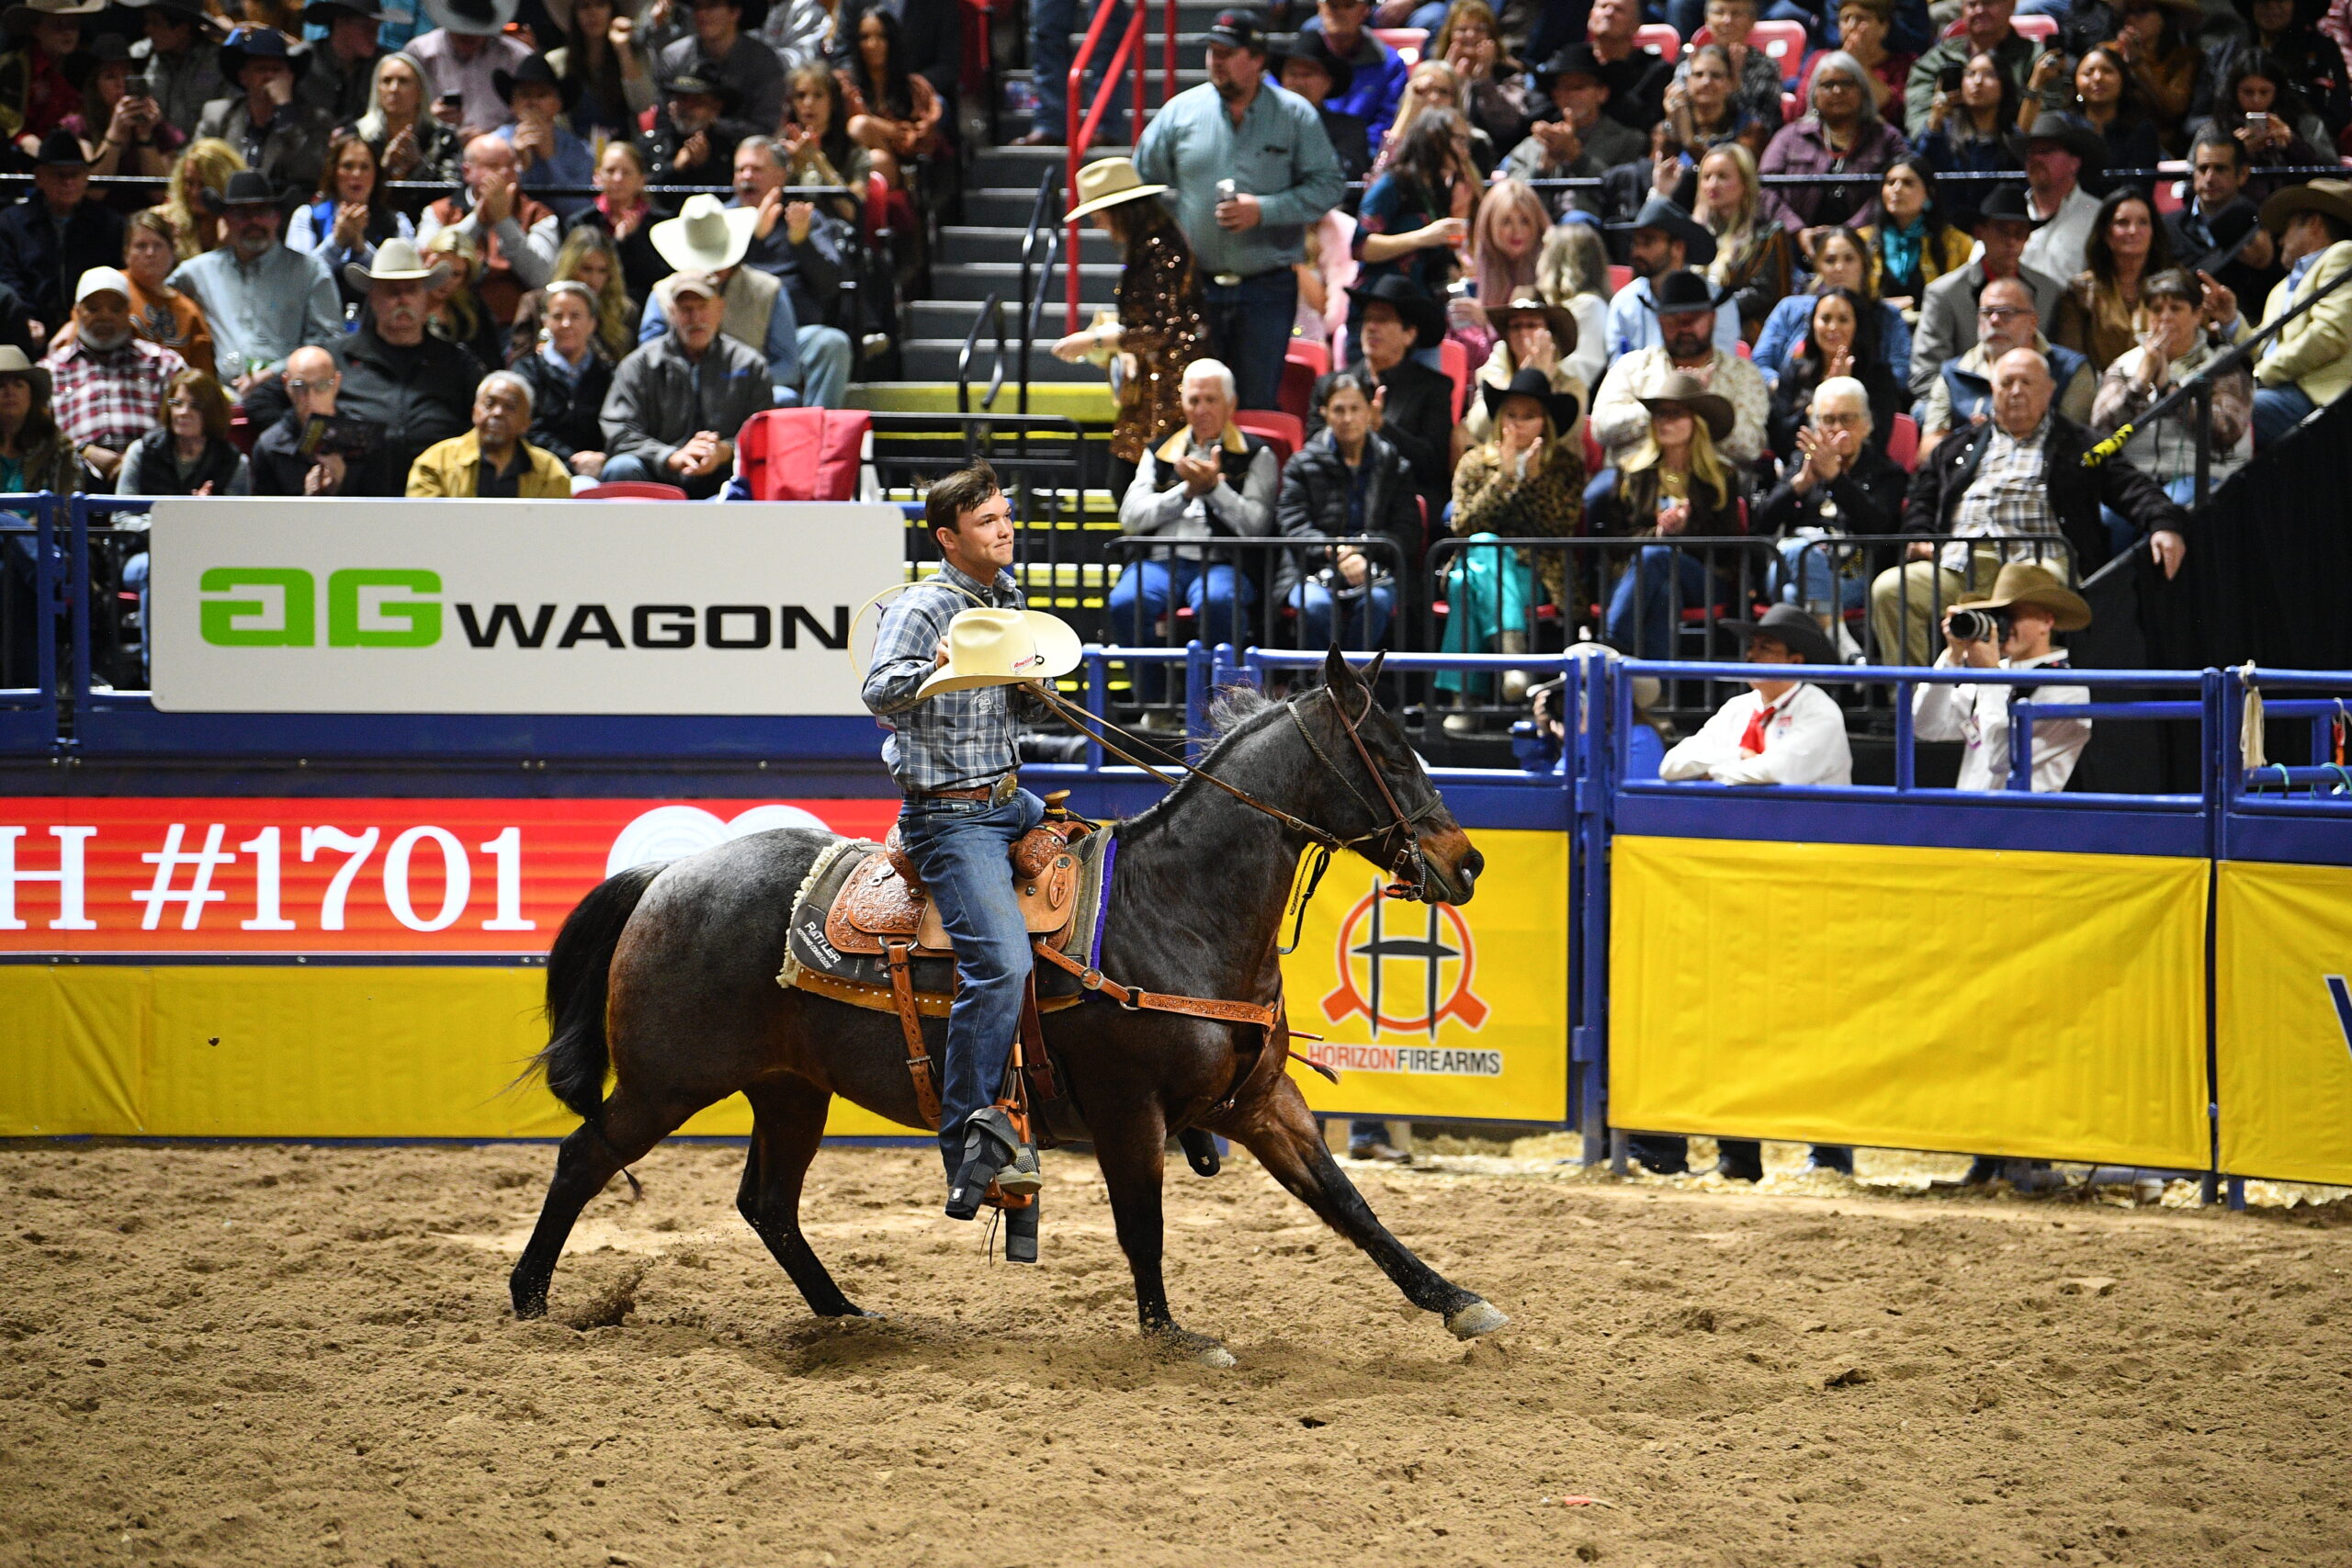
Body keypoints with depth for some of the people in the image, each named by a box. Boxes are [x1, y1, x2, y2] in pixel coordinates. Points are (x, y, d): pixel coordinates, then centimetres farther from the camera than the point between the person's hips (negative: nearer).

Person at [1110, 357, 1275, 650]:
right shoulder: (1159, 453, 22)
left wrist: (1214, 488, -10)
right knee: (1123, 603, -31)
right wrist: (1187, 492, -1)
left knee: (1216, 603, -39)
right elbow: (1130, 518, 9)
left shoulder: (1256, 455, 14)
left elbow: (1257, 527, 1)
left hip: (1221, 563, -3)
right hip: (1159, 560, 3)